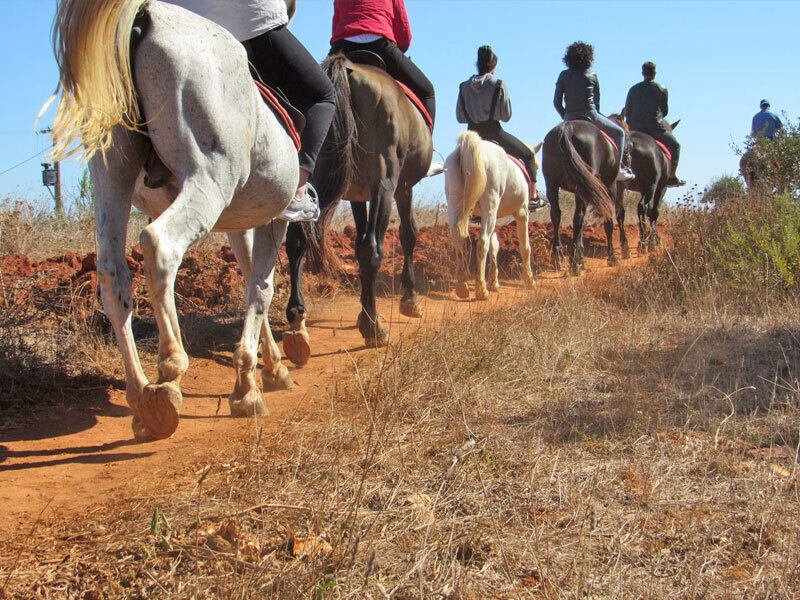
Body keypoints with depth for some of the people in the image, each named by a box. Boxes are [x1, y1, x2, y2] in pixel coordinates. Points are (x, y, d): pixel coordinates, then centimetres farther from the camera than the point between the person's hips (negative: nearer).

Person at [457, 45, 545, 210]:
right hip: (493, 132, -4)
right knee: (528, 154, 14)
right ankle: (533, 197, 11)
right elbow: (506, 115, -8)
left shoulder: (464, 86, 2)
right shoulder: (499, 85, -10)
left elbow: (460, 117, 5)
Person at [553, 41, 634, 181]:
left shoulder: (564, 75, 4)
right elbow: (597, 101, 12)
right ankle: (618, 168, 0)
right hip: (589, 116, -2)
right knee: (619, 133, 14)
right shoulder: (592, 76, 2)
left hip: (570, 119, 3)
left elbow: (556, 102, 3)